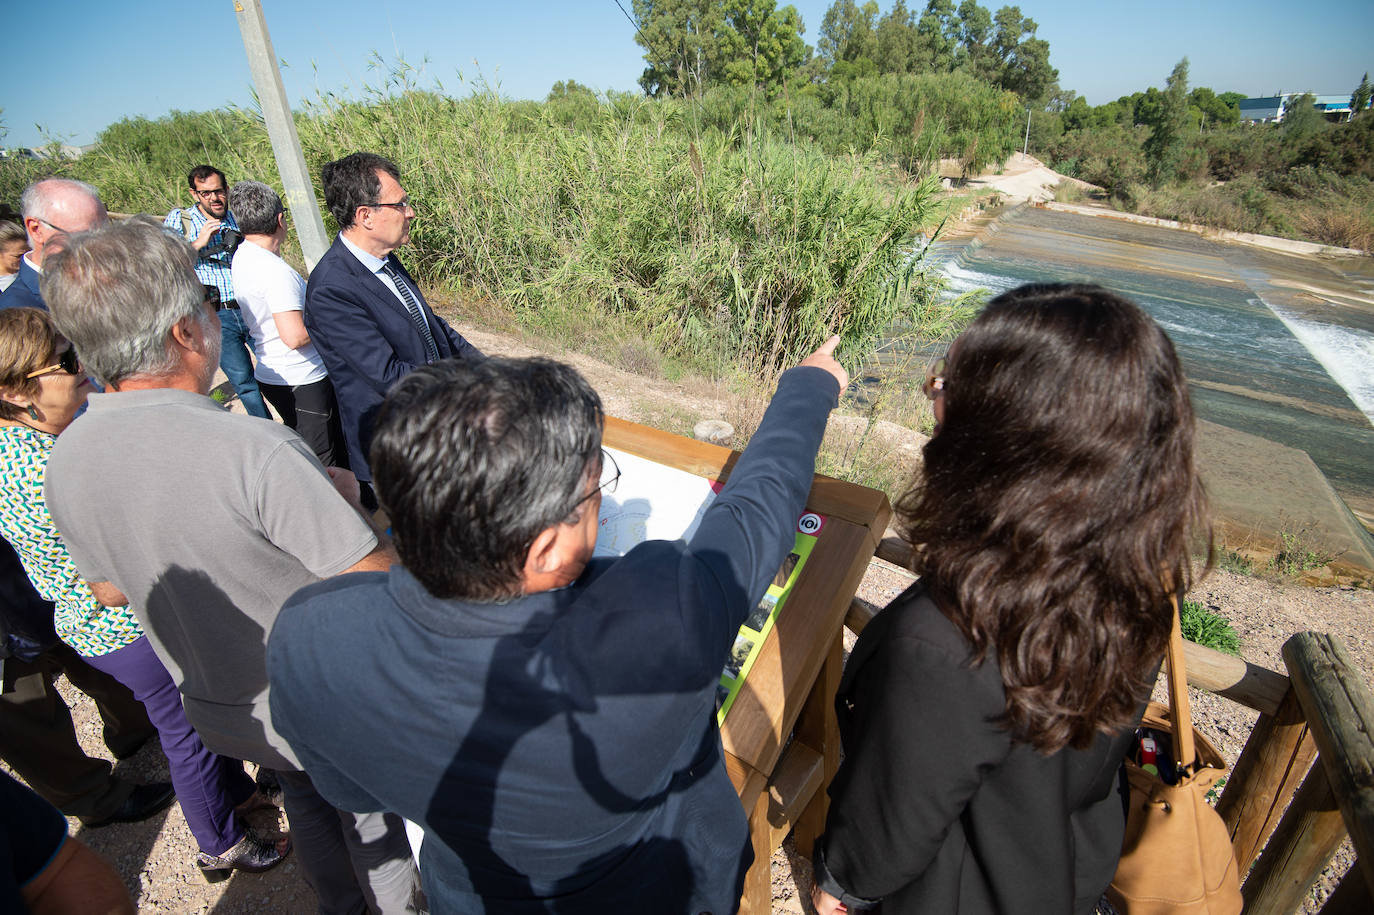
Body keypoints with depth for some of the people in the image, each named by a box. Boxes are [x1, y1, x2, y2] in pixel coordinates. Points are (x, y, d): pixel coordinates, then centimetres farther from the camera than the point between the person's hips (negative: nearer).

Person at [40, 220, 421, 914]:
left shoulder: (63, 460, -11)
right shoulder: (258, 451, -36)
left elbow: (110, 591, 5)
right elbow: (379, 585, -29)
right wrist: (339, 496, -12)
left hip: (216, 714, 7)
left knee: (309, 807, 32)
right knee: (374, 819, 23)